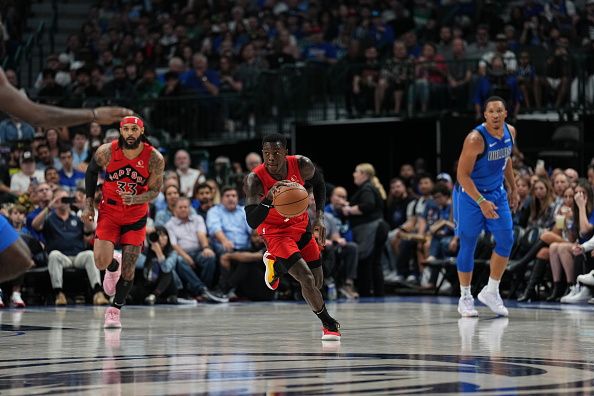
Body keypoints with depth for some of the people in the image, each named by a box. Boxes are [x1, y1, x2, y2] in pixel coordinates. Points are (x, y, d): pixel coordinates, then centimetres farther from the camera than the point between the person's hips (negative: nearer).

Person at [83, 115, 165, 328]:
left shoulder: (154, 158, -16)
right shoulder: (107, 151, -15)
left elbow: (154, 191, -7)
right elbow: (91, 171, 5)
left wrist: (135, 199, -28)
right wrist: (89, 203, 3)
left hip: (137, 216, 0)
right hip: (109, 211, 0)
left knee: (128, 269, -3)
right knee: (101, 262, -14)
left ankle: (114, 310, 14)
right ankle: (113, 266, 23)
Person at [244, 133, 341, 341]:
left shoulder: (301, 165, -19)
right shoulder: (254, 180, -29)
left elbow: (318, 182, 5)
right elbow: (252, 222, -34)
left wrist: (319, 216, -3)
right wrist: (269, 198, -51)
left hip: (300, 224, 5)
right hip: (274, 231, -5)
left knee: (317, 282, 12)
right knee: (307, 280, -19)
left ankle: (275, 262, 40)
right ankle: (329, 324, 5)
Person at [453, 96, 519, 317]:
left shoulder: (510, 132, -3)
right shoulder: (476, 139, -24)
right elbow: (463, 175, -23)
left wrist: (513, 188, 18)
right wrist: (481, 202, -29)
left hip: (497, 193, 6)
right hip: (470, 194, -6)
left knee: (506, 241, -4)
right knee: (468, 246, 0)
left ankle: (491, 291, 8)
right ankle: (465, 298, 12)